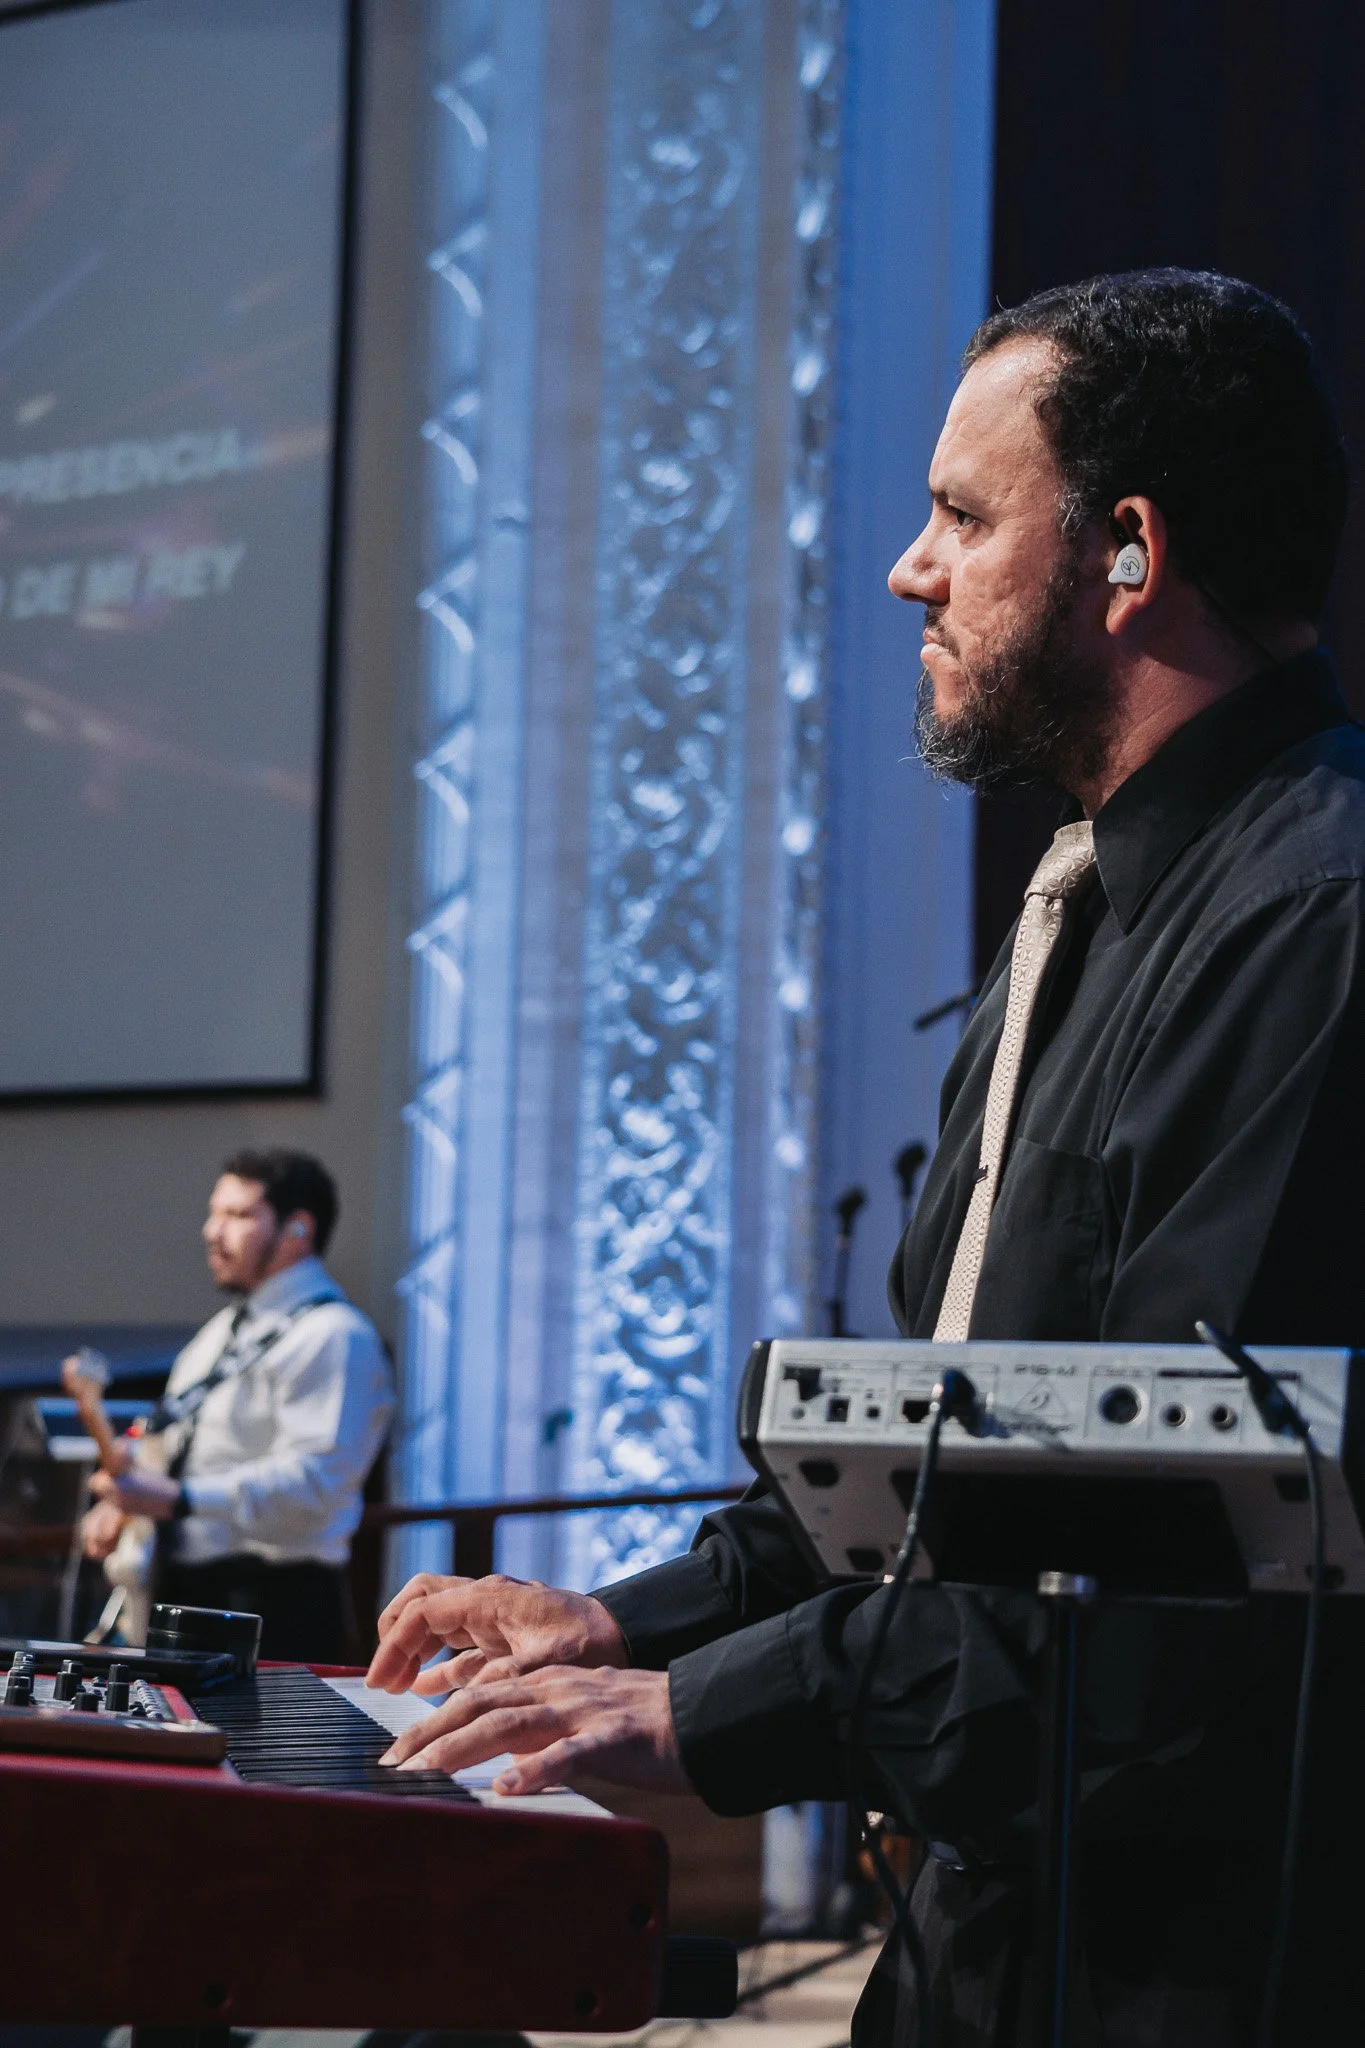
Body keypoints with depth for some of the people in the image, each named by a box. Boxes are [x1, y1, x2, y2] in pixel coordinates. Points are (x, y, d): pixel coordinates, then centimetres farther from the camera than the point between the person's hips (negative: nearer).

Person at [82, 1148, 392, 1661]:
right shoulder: (226, 1328, 19)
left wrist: (179, 1499, -27)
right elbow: (172, 1440, 27)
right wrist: (124, 1501, 6)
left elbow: (312, 1481, -23)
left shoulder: (334, 1337, -12)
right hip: (182, 1590, 9)